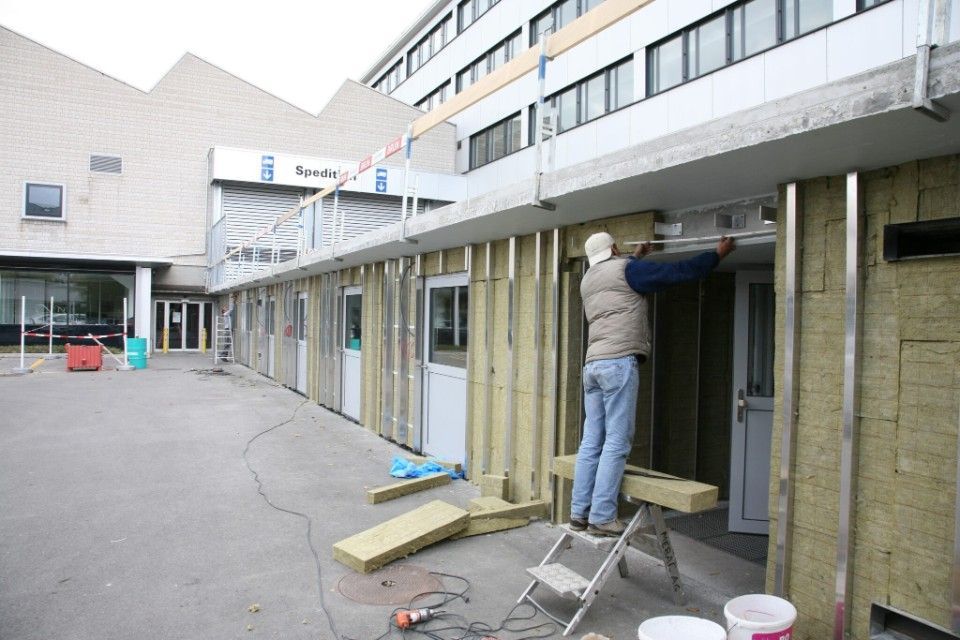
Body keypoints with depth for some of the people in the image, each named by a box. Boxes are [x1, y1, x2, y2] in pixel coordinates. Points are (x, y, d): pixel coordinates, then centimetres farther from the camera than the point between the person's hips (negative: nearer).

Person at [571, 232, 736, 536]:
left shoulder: (587, 280, 21)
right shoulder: (625, 269, 1)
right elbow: (678, 272, 0)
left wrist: (635, 258, 55)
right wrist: (718, 253, 12)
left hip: (593, 364, 8)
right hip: (619, 363, -7)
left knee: (591, 442, 7)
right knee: (616, 442, -6)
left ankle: (579, 512, 9)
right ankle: (602, 517, -7)